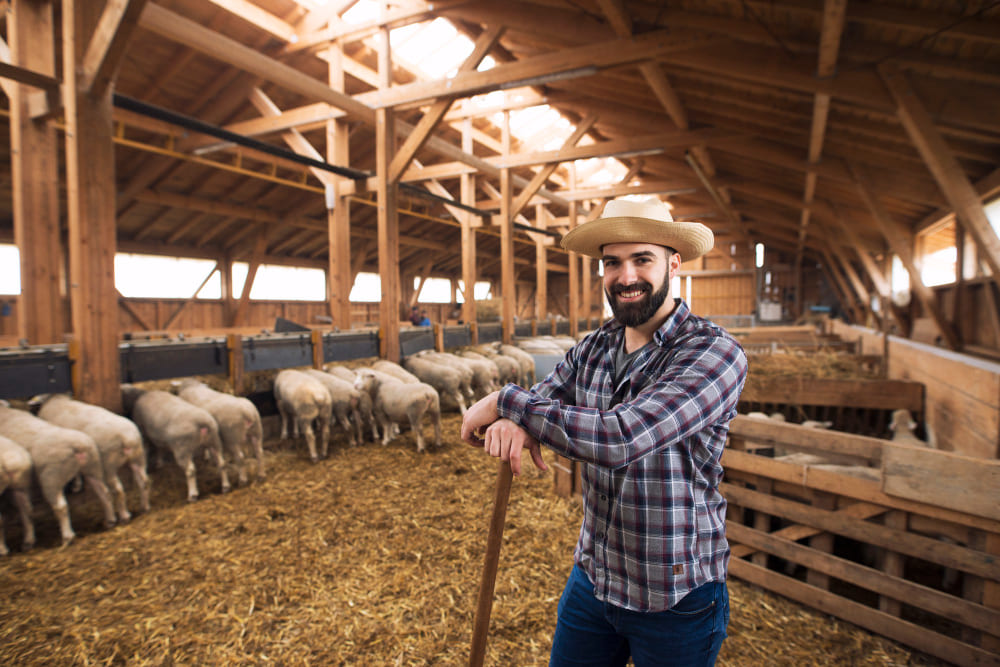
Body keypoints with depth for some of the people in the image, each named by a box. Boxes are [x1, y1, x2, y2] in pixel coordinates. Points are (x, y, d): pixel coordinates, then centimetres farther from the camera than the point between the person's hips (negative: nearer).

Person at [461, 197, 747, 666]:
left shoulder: (714, 353, -22)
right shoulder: (592, 348, -2)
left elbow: (618, 438, -34)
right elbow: (538, 405, 2)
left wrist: (504, 401, -25)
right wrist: (510, 423, -23)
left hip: (675, 598, -4)